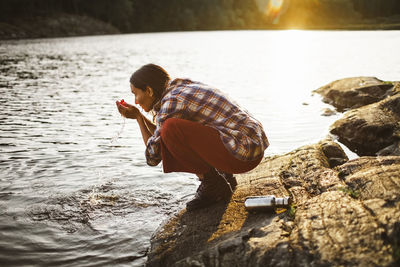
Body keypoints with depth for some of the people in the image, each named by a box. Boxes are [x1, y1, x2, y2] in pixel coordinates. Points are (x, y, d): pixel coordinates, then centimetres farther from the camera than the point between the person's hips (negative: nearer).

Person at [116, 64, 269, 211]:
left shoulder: (172, 102, -14)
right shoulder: (183, 87, 14)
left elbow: (153, 157, -5)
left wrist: (138, 117, 3)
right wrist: (140, 116, 17)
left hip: (244, 153, -10)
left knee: (172, 129, -20)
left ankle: (212, 185, -4)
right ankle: (223, 175, 14)